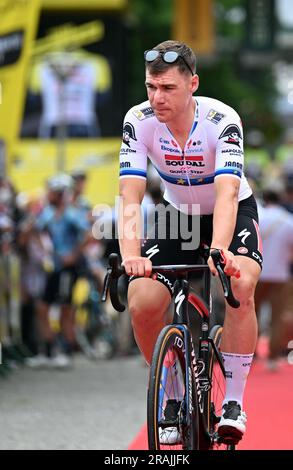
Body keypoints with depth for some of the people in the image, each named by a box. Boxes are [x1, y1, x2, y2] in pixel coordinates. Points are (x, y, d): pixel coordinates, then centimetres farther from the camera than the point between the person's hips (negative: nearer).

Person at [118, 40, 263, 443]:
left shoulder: (222, 120, -30)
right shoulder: (139, 121, -23)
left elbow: (227, 194, -41)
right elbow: (130, 197, -29)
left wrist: (219, 250, -59)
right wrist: (131, 254, -47)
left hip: (233, 213, -3)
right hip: (177, 215, 3)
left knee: (240, 288, -31)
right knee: (142, 305, -16)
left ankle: (234, 402, -19)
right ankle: (173, 398, 7)